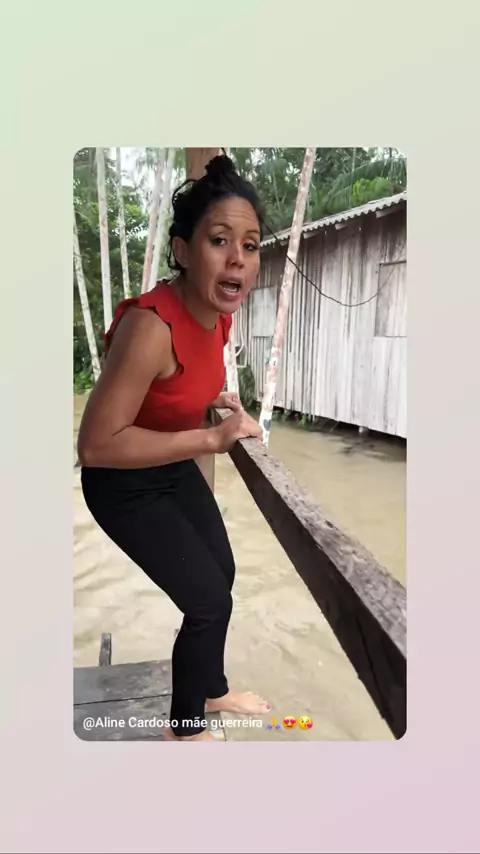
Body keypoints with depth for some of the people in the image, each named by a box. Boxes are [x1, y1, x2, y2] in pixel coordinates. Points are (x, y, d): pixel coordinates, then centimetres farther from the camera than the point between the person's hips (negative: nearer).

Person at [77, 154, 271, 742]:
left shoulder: (218, 313, -7)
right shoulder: (151, 325, -34)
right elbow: (95, 445, -32)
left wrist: (217, 396, -5)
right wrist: (211, 439, -33)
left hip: (175, 470, 8)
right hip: (125, 486, -8)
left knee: (222, 575, 18)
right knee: (209, 601, -2)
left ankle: (213, 690, 45)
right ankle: (183, 728, 28)